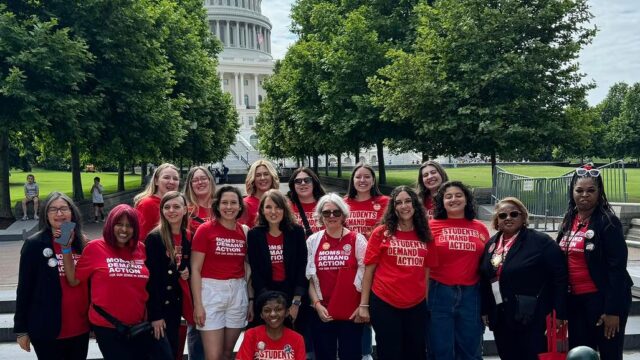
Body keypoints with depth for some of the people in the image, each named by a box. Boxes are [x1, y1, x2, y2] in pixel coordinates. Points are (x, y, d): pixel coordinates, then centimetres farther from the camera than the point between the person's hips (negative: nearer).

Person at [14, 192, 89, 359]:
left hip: (80, 327, 4)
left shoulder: (81, 243, 4)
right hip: (47, 330, -4)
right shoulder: (34, 244, -8)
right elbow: (24, 288, -7)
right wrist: (21, 329, -7)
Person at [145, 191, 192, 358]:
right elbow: (150, 278, -16)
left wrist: (187, 272, -5)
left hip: (177, 302, 6)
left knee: (173, 351, 12)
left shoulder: (188, 237, 5)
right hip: (158, 304, -6)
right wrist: (155, 314, -19)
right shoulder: (154, 238, -13)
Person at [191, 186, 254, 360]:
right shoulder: (205, 229, -6)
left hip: (238, 293, 4)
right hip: (211, 292, -4)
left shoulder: (244, 231, 7)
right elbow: (195, 269, -6)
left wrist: (251, 299, 8)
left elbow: (248, 269, 12)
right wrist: (197, 304, -12)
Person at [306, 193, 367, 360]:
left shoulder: (357, 240, -1)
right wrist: (317, 304, -3)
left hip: (351, 313, -2)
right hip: (322, 314, 2)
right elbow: (310, 277, 7)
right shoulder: (313, 241, 4)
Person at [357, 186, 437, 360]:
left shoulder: (425, 235, 5)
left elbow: (427, 271, 10)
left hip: (417, 306, 3)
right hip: (384, 304, -3)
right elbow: (369, 270, -3)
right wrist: (363, 304, -5)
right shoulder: (381, 233, -4)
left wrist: (428, 302, 7)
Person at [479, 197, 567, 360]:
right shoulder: (491, 243, 12)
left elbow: (560, 276, -11)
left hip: (531, 317, -6)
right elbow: (485, 279, 16)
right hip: (500, 318, 6)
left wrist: (559, 313, -13)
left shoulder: (540, 241, -8)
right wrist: (485, 310, 12)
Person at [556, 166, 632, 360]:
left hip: (602, 299, -6)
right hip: (575, 299, 6)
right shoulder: (570, 220, 8)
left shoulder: (608, 221, -12)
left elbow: (617, 267, -16)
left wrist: (613, 309, -19)